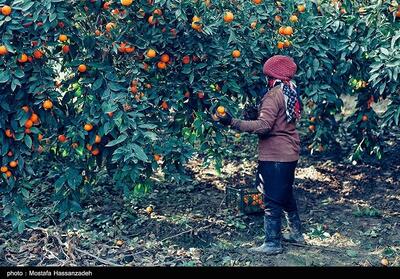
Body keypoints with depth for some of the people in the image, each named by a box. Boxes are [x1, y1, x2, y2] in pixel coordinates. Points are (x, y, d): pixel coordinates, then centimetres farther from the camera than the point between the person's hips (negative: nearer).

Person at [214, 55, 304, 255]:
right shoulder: (291, 92, 10)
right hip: (289, 153, 9)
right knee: (286, 194, 22)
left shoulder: (273, 95, -17)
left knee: (272, 200, -3)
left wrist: (233, 123, -29)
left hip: (275, 156, -9)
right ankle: (296, 233, 32)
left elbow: (264, 125, -26)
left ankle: (273, 243, 2)